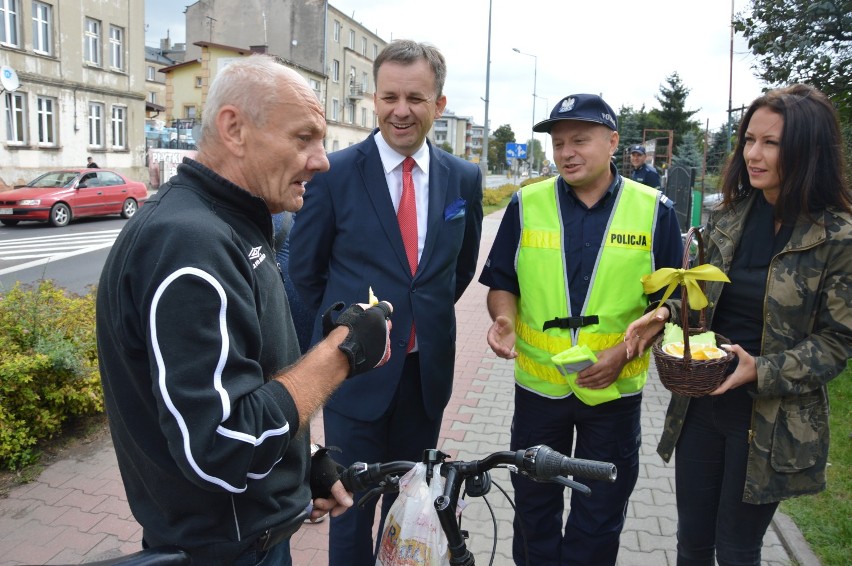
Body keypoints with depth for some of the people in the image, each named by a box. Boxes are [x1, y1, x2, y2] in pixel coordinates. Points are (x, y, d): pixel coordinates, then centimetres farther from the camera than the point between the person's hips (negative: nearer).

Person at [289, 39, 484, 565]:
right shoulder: (333, 173, -10)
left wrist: (429, 316, 11)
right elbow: (305, 268, 0)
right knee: (353, 505, 13)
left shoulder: (464, 178, 0)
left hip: (427, 369, 3)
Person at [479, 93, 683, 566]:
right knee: (534, 507, 17)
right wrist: (504, 319, -17)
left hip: (615, 388, 0)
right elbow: (502, 284, 5)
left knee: (599, 517, 15)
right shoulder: (526, 204, -1)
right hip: (538, 382, 1)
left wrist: (626, 350, -14)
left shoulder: (654, 210, -3)